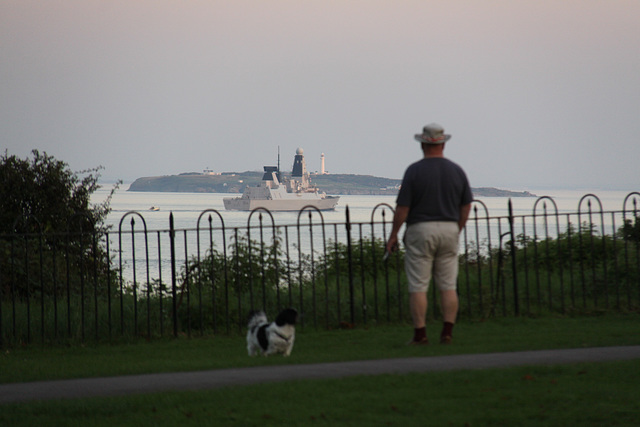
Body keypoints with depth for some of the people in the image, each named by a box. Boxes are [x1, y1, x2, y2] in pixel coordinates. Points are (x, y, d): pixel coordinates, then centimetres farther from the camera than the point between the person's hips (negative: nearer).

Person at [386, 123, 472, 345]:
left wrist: (393, 234, -1)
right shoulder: (457, 171, 4)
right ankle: (447, 332, 3)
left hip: (420, 229, -4)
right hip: (449, 229, 4)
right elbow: (466, 206, 9)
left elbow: (402, 207, -10)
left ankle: (420, 333, -2)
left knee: (418, 286, 0)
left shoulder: (414, 171, -8)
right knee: (448, 286, 7)